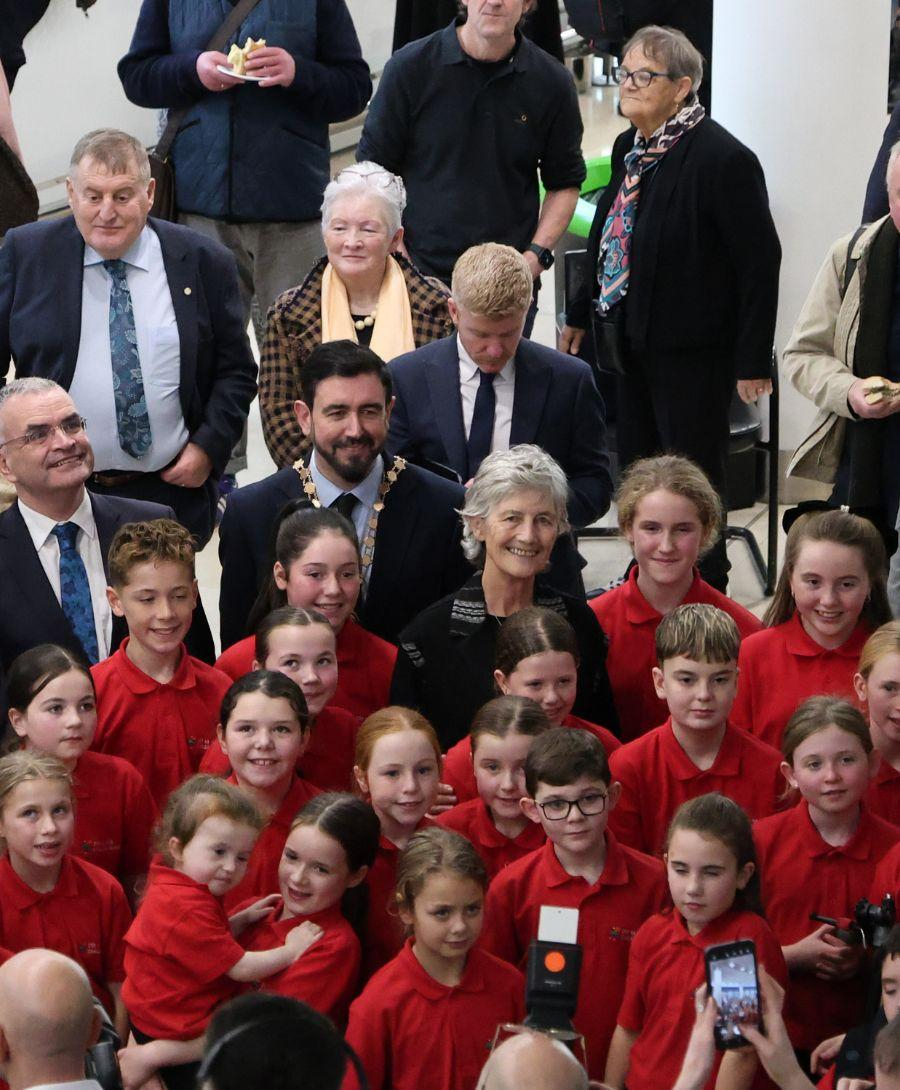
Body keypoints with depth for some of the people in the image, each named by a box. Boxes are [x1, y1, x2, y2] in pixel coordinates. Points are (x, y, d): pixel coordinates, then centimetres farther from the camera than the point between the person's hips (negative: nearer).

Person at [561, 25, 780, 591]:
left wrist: (752, 359, -17)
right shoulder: (631, 148, 8)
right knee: (636, 473, 15)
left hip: (692, 350, -8)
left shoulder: (724, 159, -18)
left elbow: (759, 262, -17)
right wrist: (581, 313, 23)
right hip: (630, 341, 8)